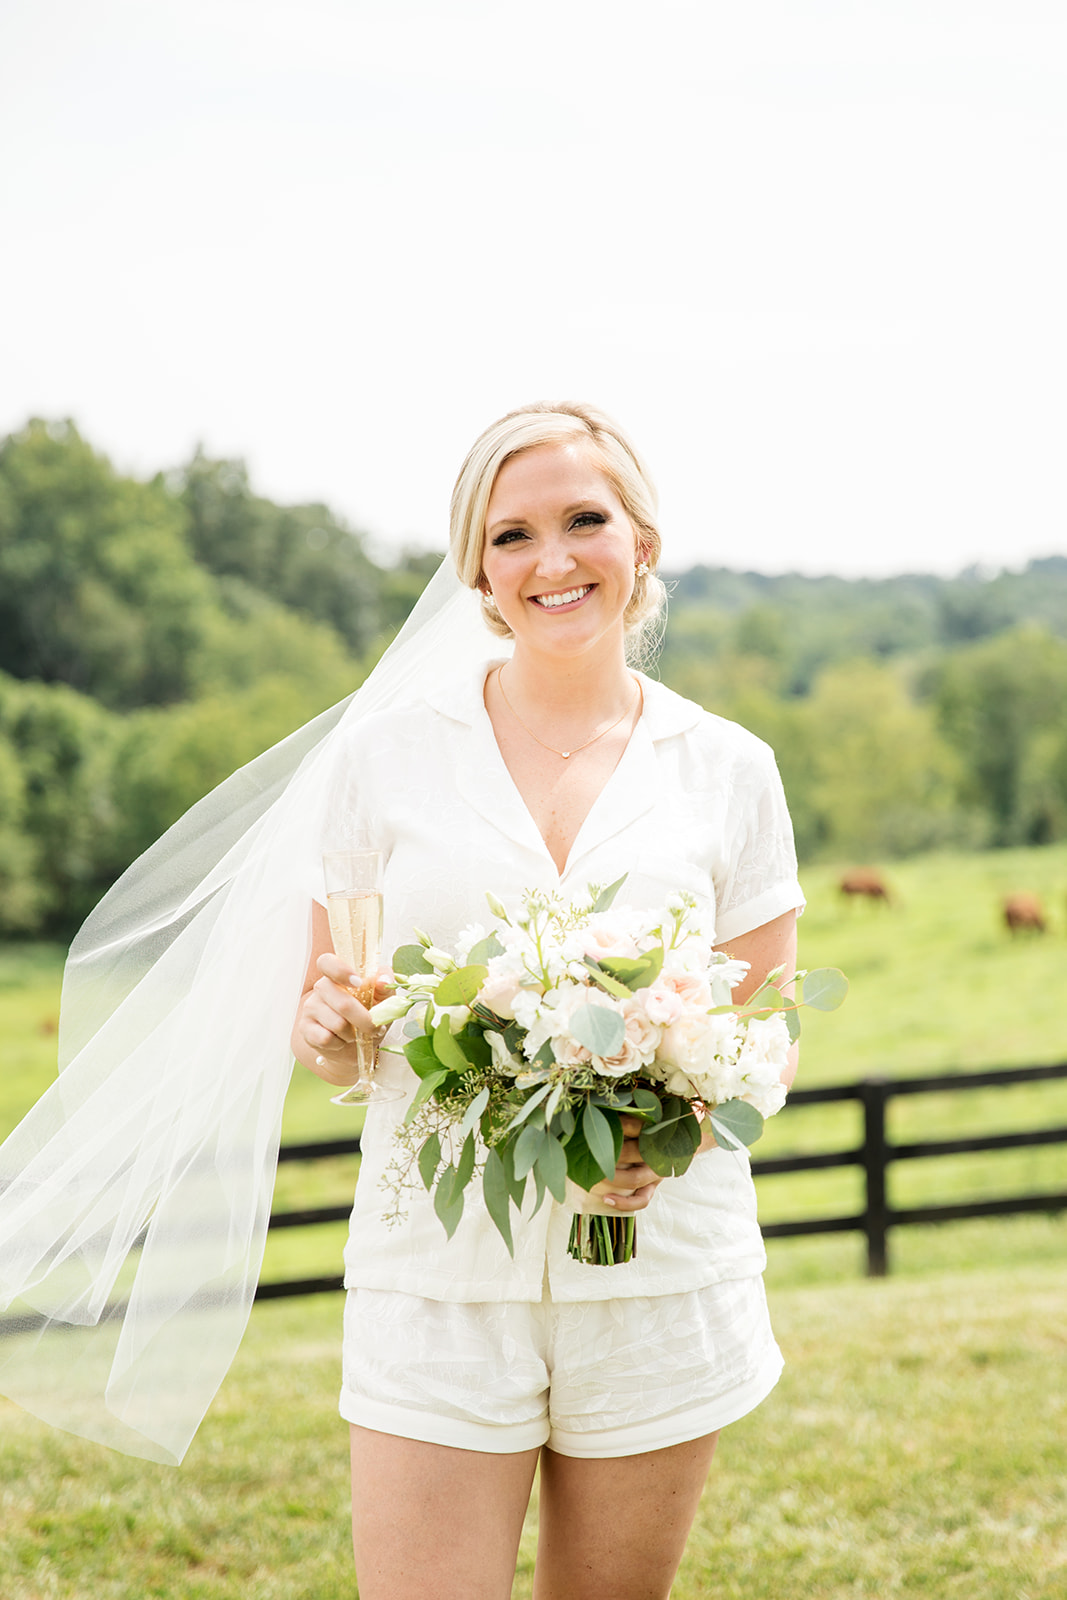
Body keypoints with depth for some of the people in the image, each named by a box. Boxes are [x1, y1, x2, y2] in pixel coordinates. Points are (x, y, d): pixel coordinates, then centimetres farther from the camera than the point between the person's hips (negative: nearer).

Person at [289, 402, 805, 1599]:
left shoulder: (728, 771, 4)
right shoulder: (391, 752, 3)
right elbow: (323, 1032, 8)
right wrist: (329, 1029, -15)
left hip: (661, 1272, 1)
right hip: (439, 1273, -1)